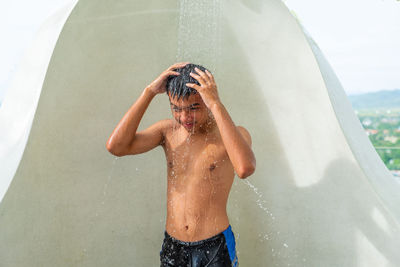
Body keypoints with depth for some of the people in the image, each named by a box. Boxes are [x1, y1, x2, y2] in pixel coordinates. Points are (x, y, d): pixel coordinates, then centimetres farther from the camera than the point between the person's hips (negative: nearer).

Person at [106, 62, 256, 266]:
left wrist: (217, 105, -31)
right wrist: (149, 92, -15)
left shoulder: (233, 134, -11)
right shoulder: (168, 130, 0)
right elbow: (115, 147, -13)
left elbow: (245, 169, -34)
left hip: (215, 248, -3)